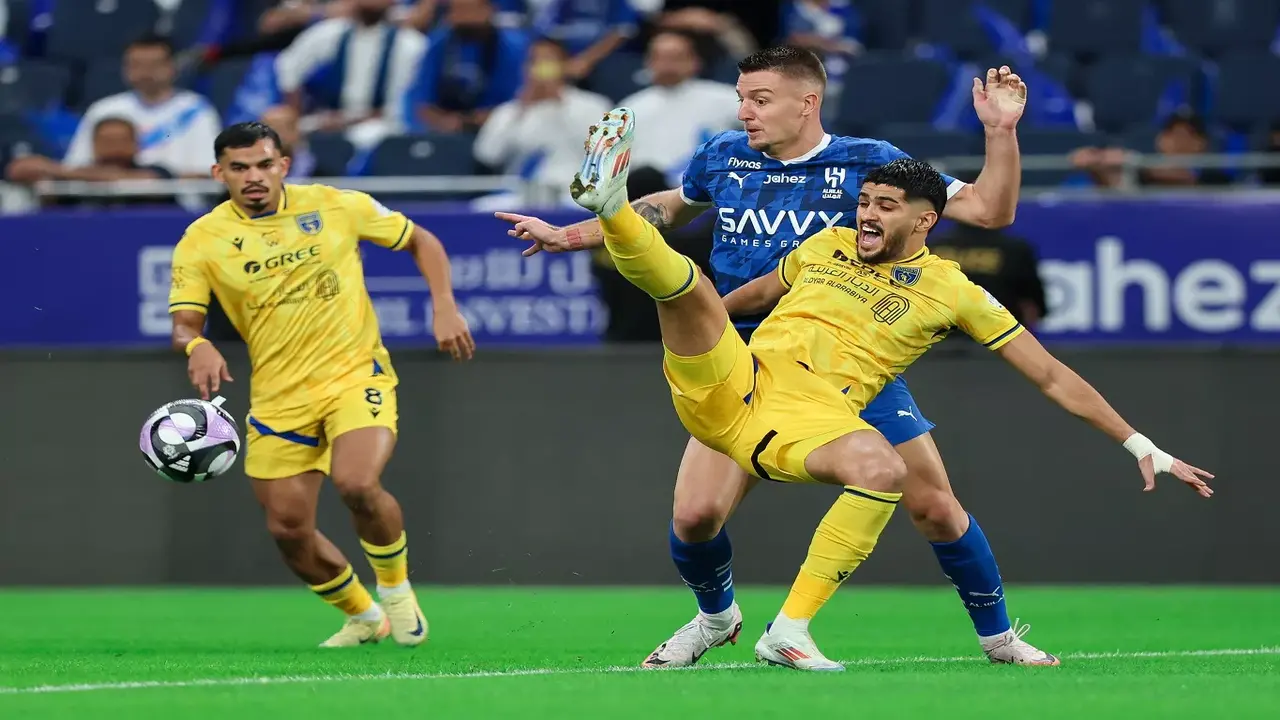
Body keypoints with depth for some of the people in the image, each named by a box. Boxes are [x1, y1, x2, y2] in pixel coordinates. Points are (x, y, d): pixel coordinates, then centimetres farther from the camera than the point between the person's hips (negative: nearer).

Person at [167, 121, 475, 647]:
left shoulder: (338, 206, -2)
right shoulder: (202, 241, -3)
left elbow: (421, 242, 10)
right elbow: (183, 323, -9)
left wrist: (444, 307, -4)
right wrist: (197, 346, -33)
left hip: (356, 374, -3)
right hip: (278, 399, 3)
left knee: (357, 484, -28)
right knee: (288, 528, 2)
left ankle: (395, 586, 1)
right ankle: (363, 616, 29)